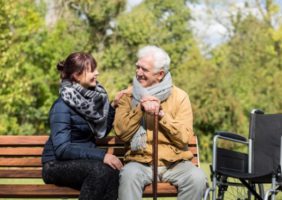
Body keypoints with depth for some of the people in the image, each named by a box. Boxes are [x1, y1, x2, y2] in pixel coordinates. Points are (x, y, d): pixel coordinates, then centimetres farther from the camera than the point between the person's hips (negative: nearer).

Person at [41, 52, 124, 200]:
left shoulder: (91, 96, 5)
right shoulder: (62, 106, -16)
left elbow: (101, 132, 15)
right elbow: (62, 149, -23)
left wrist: (113, 107, 1)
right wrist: (101, 155, -29)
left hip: (83, 160, 6)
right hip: (58, 164, -6)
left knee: (111, 170, -28)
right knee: (99, 170, -34)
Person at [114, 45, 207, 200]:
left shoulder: (179, 96, 4)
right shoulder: (128, 96, 7)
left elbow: (184, 138, -5)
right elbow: (121, 133, -4)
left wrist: (161, 113, -15)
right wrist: (140, 109, -15)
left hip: (174, 163, 0)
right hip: (140, 162, 0)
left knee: (197, 178, -29)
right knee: (129, 175, -33)